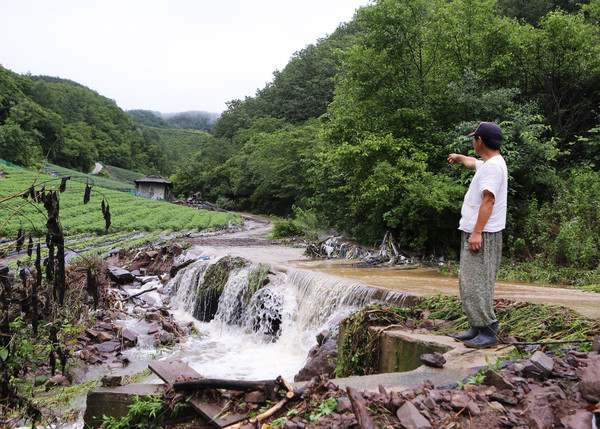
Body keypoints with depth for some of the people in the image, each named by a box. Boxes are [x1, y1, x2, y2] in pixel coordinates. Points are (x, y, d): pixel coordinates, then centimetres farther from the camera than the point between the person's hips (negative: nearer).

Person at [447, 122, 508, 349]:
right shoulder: (487, 163, 18)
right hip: (472, 232, 11)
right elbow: (474, 163, 43)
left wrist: (477, 232, -27)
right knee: (469, 283, 13)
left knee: (477, 283, -11)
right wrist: (460, 157, 63)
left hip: (483, 235, -11)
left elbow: (488, 200, -23)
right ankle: (477, 328, 20)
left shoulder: (494, 166, -15)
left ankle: (489, 333, -6)